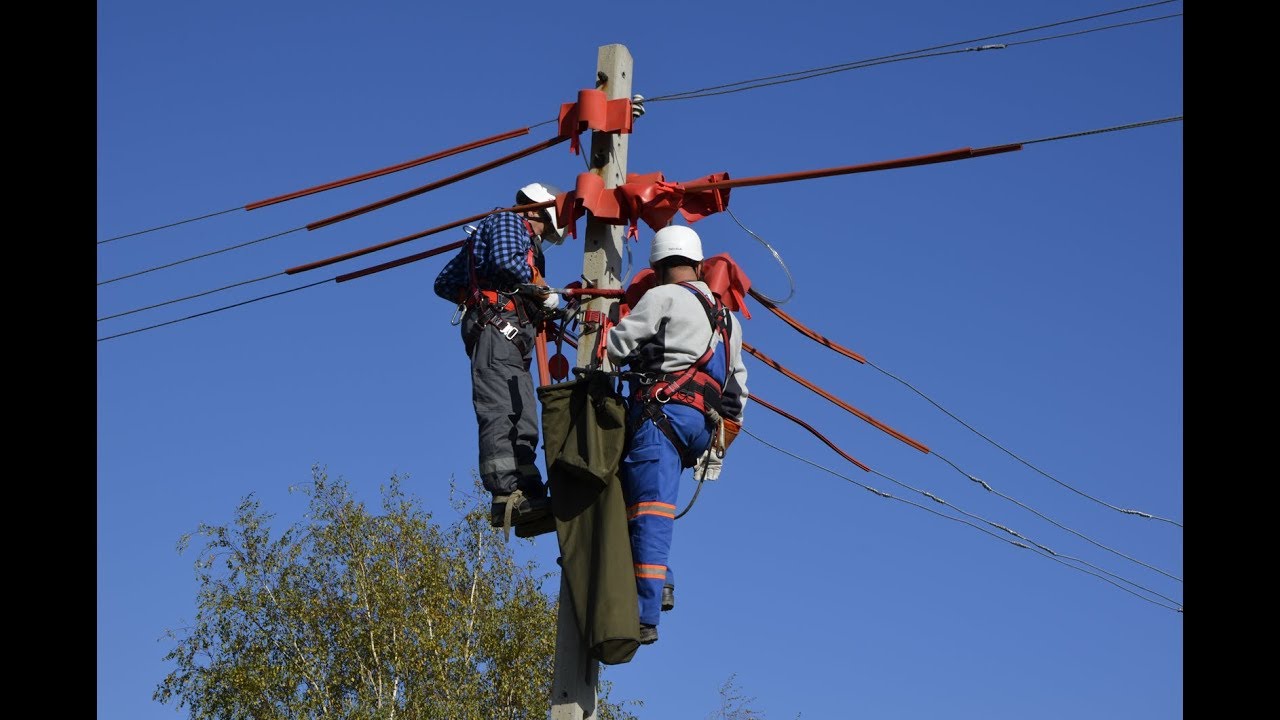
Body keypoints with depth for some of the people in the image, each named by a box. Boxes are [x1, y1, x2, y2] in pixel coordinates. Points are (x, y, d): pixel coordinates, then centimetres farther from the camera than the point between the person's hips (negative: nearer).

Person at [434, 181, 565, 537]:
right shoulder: (508, 221, 8)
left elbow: (445, 284, 34)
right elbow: (506, 260, -16)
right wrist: (544, 291, -4)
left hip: (510, 336, 10)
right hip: (498, 324, -10)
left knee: (523, 421, 2)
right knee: (501, 412, -22)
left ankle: (529, 496, -4)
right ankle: (507, 495, -34)